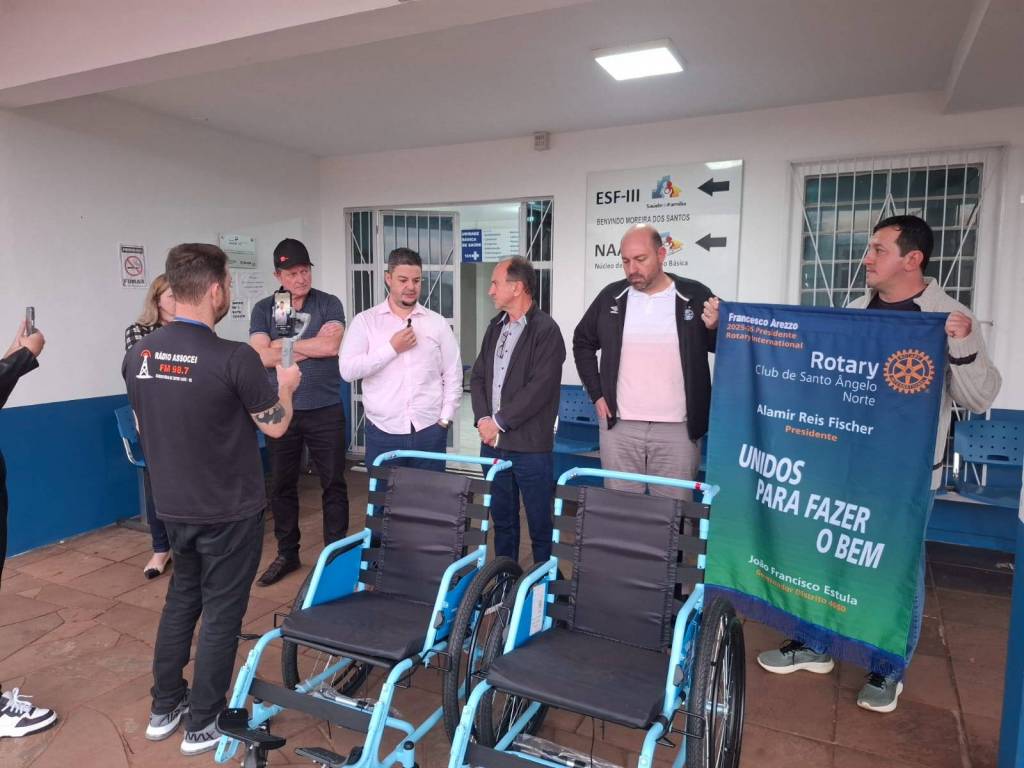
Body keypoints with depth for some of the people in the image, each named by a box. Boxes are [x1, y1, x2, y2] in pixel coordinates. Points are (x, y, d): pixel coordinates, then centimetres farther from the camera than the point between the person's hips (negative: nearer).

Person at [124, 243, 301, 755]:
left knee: (181, 599, 23)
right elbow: (275, 426, -11)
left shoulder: (138, 355, -3)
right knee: (221, 612, 9)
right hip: (229, 510, -6)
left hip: (173, 507, 6)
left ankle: (164, 708, 34)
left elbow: (143, 428, 9)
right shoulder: (235, 358, -23)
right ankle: (203, 725, 21)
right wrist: (286, 385, 7)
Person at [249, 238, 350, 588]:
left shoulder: (329, 304, 0)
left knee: (333, 484, 5)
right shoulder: (263, 309, 4)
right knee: (282, 485, 11)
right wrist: (313, 344, -12)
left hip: (325, 410, -2)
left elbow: (333, 347, -16)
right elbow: (262, 357, -10)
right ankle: (287, 553, 27)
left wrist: (284, 345, -9)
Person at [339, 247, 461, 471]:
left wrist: (444, 419, 0)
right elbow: (347, 371, -9)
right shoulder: (365, 321, 1)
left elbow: (453, 376, 7)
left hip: (429, 431, 1)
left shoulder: (438, 322, 5)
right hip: (382, 432, -1)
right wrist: (392, 348, -13)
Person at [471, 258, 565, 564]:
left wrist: (499, 421, -13)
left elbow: (540, 387, -18)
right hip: (492, 442, 7)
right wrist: (482, 418, -4)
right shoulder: (495, 327, 13)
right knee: (502, 519, 17)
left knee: (540, 524, 5)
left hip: (530, 446, -7)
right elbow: (478, 376, 12)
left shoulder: (546, 329, -10)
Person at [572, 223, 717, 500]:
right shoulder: (611, 297, 4)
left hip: (677, 429, -2)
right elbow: (583, 343, 16)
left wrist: (715, 328, -19)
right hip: (619, 426, 2)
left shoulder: (695, 296, -2)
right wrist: (596, 394, 8)